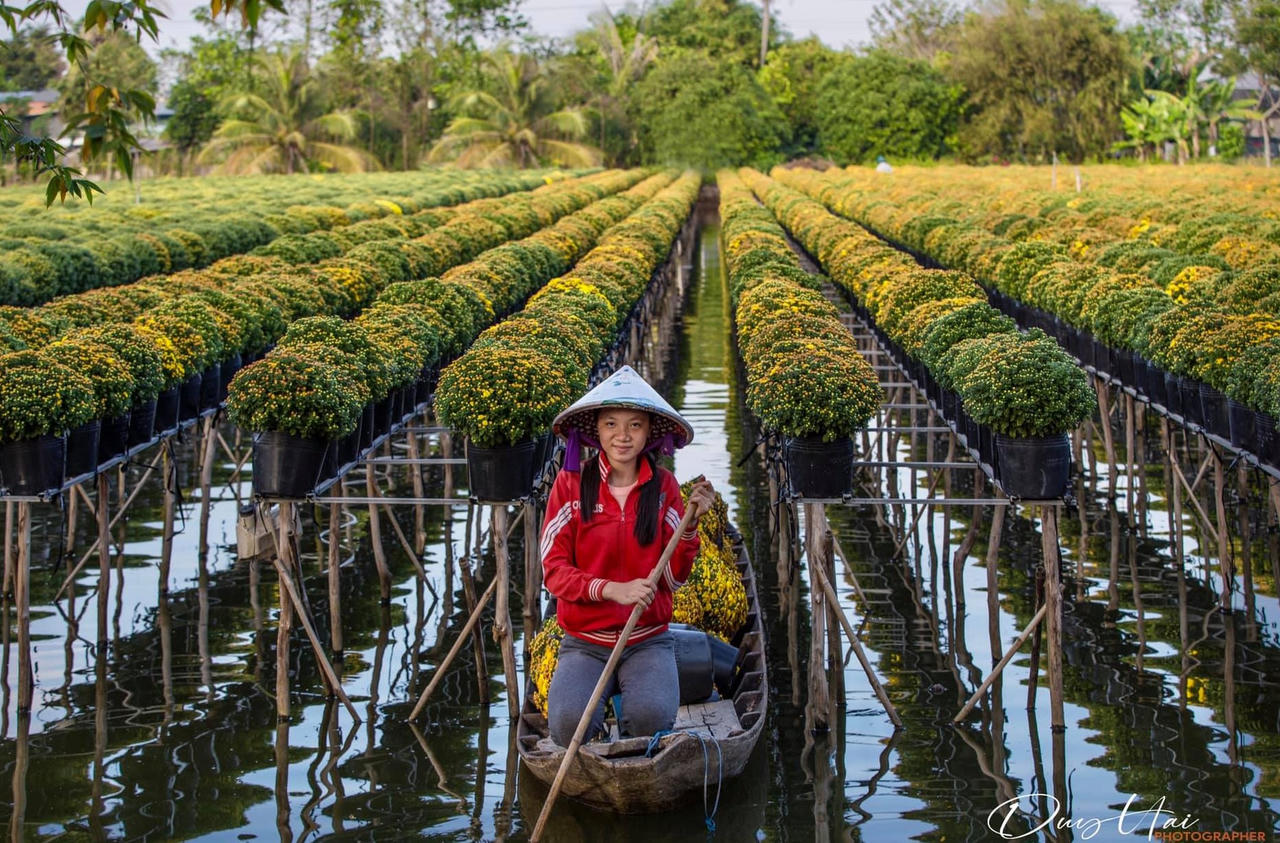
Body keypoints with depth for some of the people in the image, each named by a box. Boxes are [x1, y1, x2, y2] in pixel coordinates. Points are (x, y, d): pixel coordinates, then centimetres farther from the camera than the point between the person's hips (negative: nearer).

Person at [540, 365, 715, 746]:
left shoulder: (663, 486, 3)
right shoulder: (571, 483, -2)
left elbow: (674, 578, 1)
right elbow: (553, 570, -6)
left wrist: (691, 521, -14)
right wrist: (611, 589, -23)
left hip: (648, 641, 1)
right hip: (584, 643, -1)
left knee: (651, 718, -29)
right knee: (568, 726, -28)